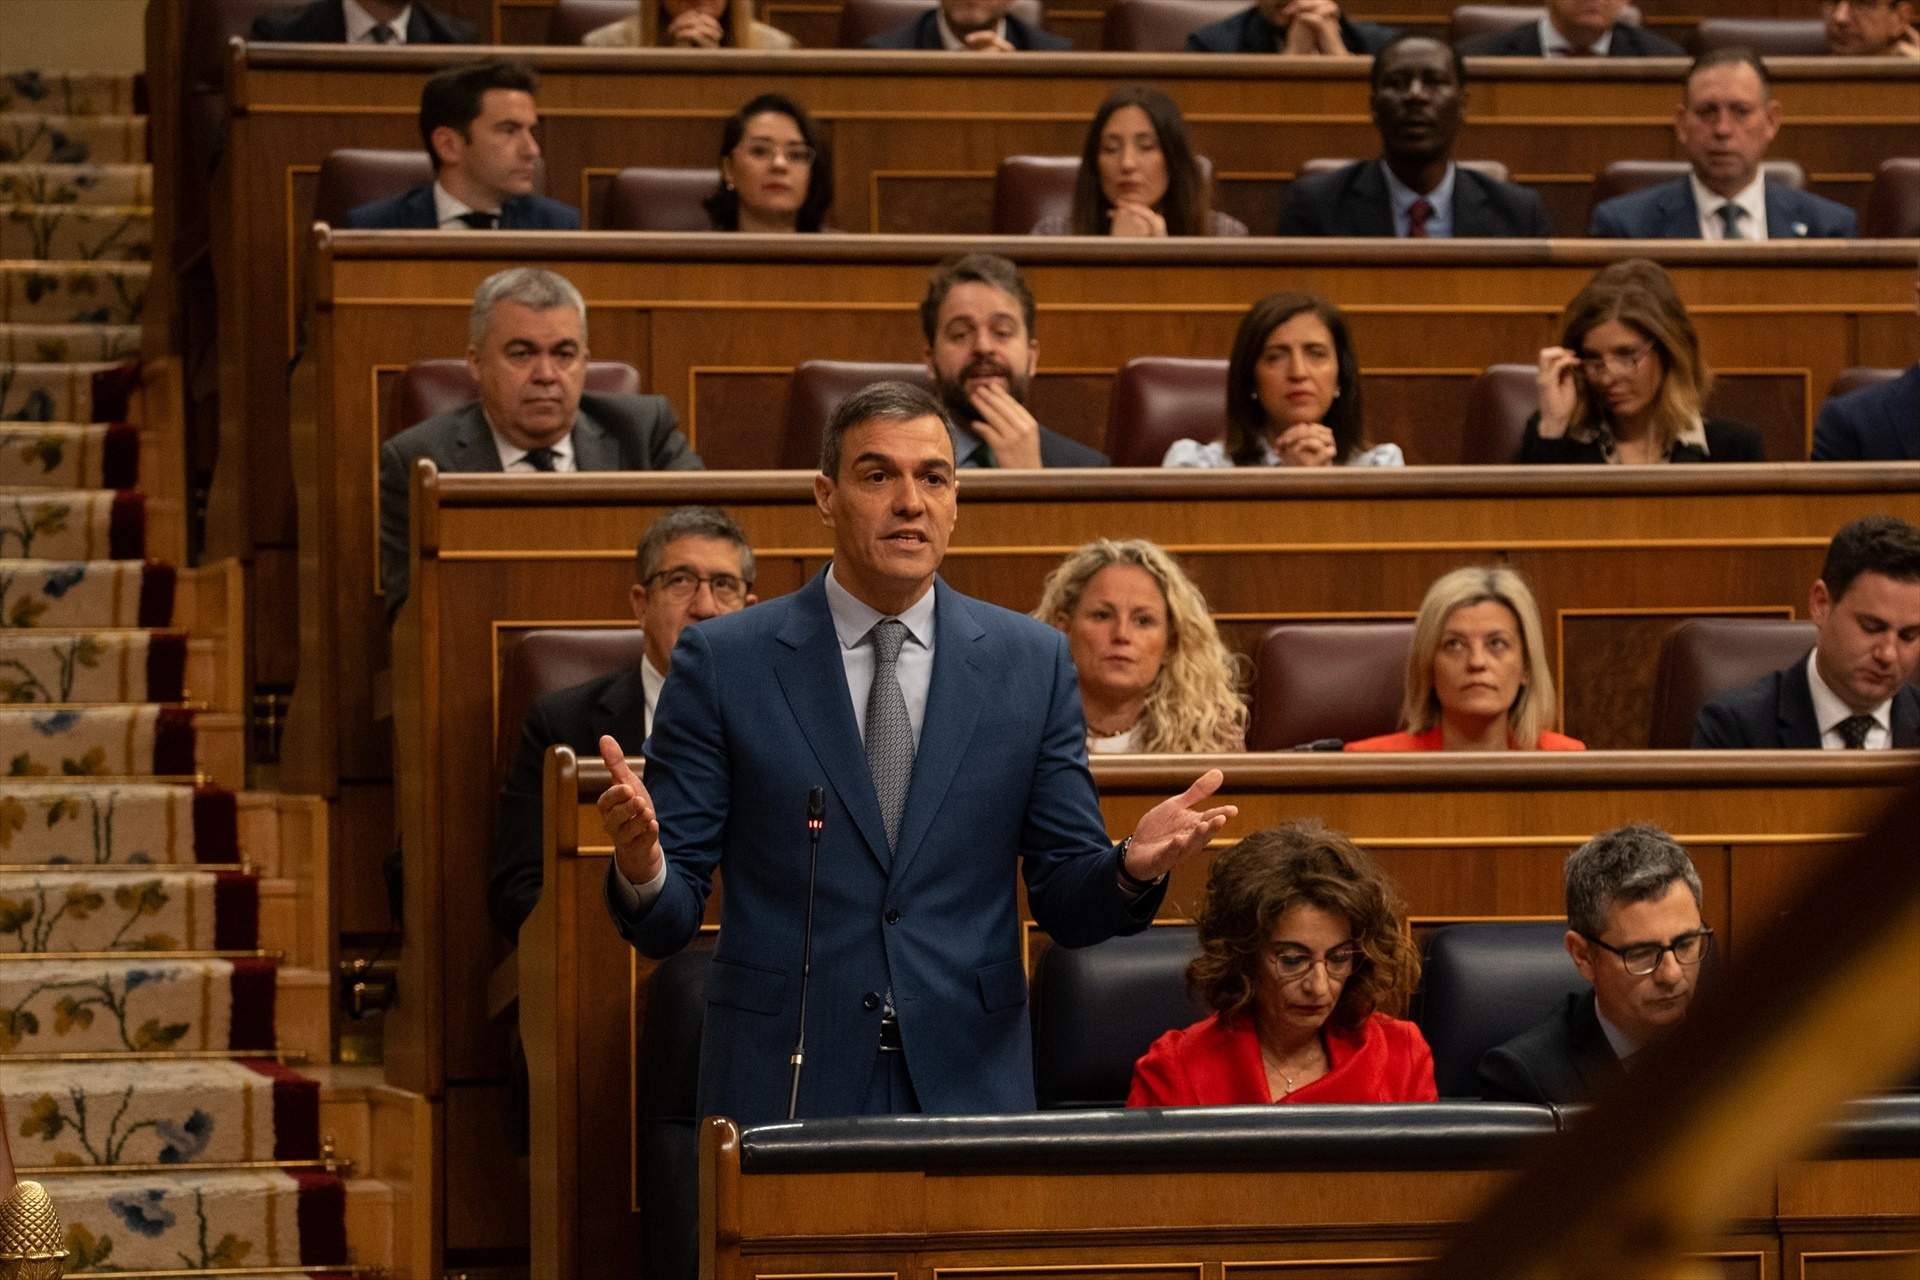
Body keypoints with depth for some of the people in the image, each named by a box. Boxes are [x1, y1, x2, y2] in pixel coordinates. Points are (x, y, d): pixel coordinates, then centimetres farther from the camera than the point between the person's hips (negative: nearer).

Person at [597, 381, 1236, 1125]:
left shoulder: (1031, 663, 6)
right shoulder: (723, 662, 0)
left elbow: (1067, 903, 6)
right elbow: (666, 921, -2)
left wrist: (1134, 869, -15)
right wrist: (641, 870, -25)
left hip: (969, 1084, 2)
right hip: (783, 1089, -2)